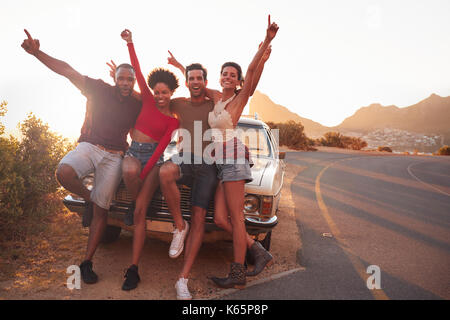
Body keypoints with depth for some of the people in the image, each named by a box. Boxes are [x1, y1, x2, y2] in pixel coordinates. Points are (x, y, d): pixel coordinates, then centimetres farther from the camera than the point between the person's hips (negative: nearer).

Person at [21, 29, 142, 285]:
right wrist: (37, 53, -17)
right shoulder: (100, 89, 2)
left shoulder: (138, 105, 8)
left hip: (114, 156, 1)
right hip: (89, 146, 0)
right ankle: (89, 197, 0)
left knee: (101, 211, -3)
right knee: (64, 172, -34)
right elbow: (68, 71, -6)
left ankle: (87, 263, 11)